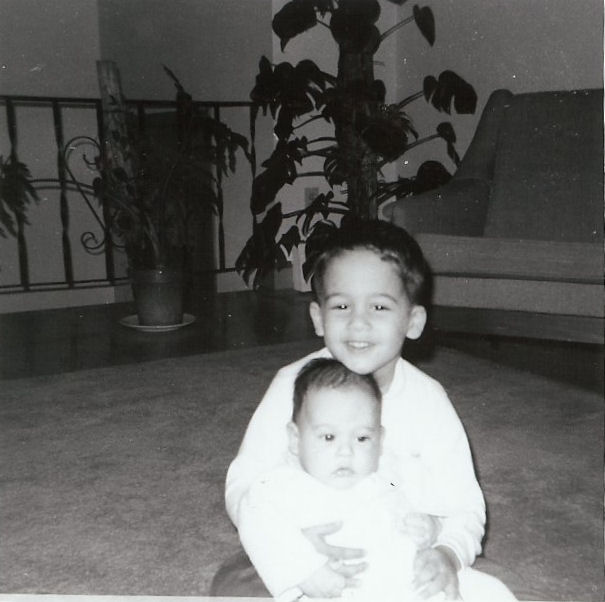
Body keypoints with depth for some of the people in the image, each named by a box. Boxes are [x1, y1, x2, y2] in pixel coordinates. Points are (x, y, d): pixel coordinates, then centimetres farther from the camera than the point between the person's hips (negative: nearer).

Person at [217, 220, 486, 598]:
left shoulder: (427, 401, -11)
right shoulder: (294, 386, -13)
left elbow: (463, 508, -8)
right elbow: (244, 486, -14)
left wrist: (449, 554, -32)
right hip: (300, 563, 0)